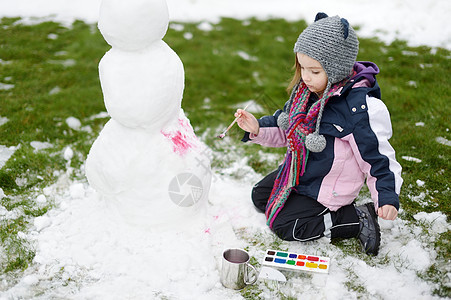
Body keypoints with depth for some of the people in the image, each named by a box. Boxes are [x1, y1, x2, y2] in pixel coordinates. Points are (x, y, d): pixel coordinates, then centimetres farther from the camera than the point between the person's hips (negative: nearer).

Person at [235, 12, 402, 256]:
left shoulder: (360, 108, -29)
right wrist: (257, 128, -9)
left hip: (328, 188, -8)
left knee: (283, 224, -12)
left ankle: (358, 219, -4)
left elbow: (377, 155, -21)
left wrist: (387, 197, -27)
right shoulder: (306, 91, -6)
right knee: (259, 195, 16)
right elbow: (284, 126, 8)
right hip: (297, 174, 9)